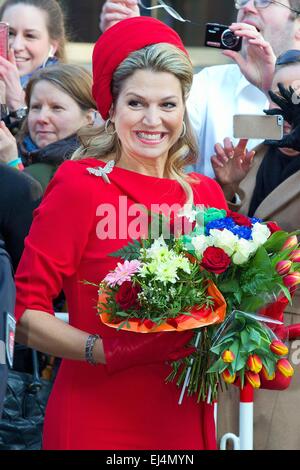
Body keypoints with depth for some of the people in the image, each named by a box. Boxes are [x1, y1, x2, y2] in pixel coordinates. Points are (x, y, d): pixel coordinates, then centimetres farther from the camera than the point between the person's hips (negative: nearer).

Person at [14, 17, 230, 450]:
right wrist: (106, 351, -25)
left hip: (186, 420, 5)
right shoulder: (79, 185, -10)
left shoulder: (205, 194, 4)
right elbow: (25, 313, -13)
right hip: (96, 425, -5)